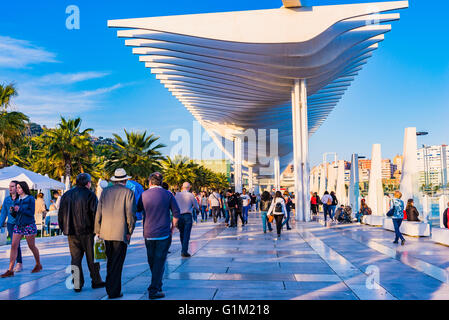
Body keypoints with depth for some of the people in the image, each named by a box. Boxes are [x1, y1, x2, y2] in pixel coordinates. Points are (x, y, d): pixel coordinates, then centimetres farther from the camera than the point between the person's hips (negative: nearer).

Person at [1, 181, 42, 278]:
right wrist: (12, 211, -7)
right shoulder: (17, 200, 11)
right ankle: (10, 270, -5)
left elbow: (31, 213, -11)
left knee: (32, 246, 5)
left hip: (28, 225, -5)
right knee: (13, 246, -5)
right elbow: (14, 215, 14)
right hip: (18, 225, 5)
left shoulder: (30, 198, -5)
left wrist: (20, 209, -18)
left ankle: (38, 265, 25)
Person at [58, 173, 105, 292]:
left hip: (71, 233, 4)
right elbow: (95, 214, -11)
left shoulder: (66, 195, 9)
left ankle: (77, 284, 9)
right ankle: (96, 281, 16)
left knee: (75, 258, 9)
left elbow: (61, 214, 13)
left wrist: (64, 229, 19)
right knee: (92, 258, 7)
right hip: (87, 232, -4)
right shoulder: (90, 195, -8)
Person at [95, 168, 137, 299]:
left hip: (106, 232, 5)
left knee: (110, 262, 19)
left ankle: (110, 287, 26)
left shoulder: (105, 191, 7)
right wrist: (130, 231, 0)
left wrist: (98, 231, 13)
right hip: (121, 233, -5)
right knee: (117, 263, 2)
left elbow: (98, 212, 7)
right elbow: (131, 214, -10)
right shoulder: (128, 193, -6)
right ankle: (114, 292, 5)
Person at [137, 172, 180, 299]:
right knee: (160, 261, 1)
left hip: (148, 234, 3)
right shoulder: (168, 195, -3)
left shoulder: (144, 195, 0)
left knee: (151, 261, 18)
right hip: (164, 234, -2)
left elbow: (137, 209, 13)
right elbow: (176, 213, -3)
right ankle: (154, 290, -2)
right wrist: (172, 228, 7)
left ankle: (156, 285, 31)